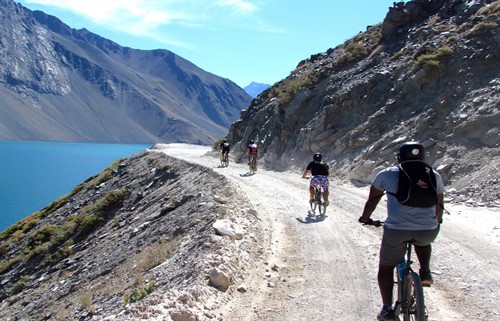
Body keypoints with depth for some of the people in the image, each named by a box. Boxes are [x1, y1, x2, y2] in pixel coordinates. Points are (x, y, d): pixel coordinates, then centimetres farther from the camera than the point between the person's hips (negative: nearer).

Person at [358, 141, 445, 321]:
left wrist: (365, 218, 36)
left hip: (396, 229, -2)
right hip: (429, 230, 2)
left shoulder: (387, 174, 10)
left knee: (386, 267, 19)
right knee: (423, 242, 38)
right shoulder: (434, 175, 16)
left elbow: (372, 200, 19)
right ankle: (425, 272, 18)